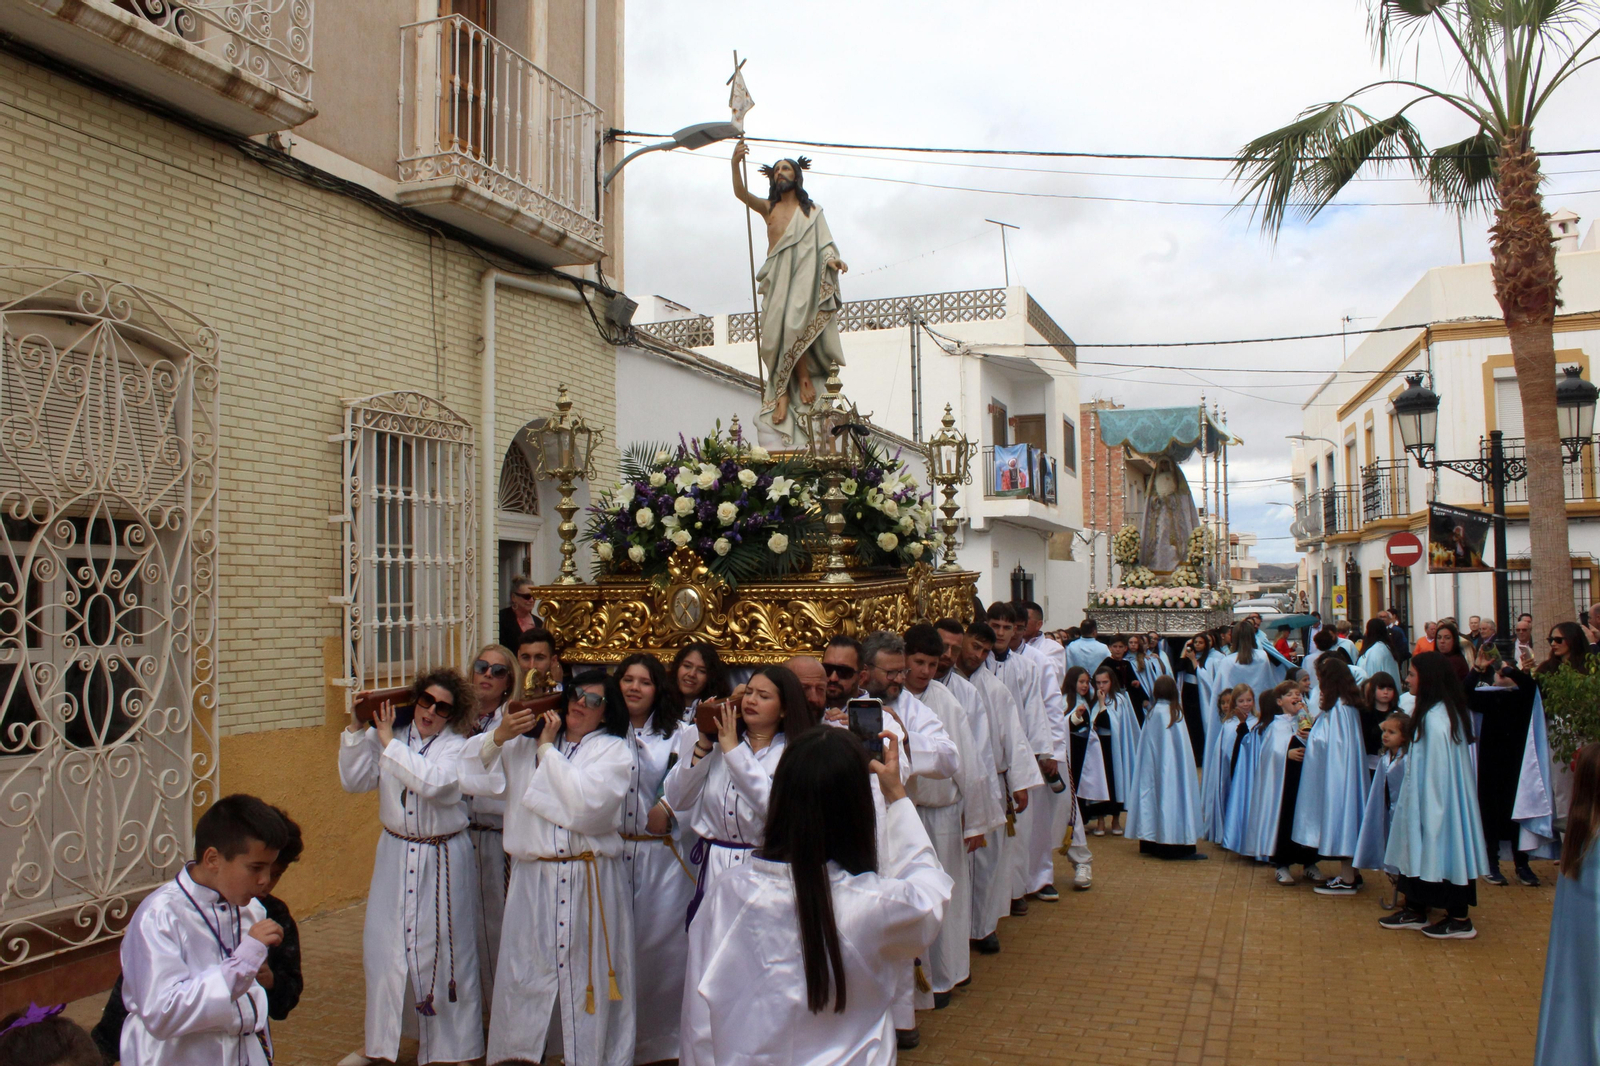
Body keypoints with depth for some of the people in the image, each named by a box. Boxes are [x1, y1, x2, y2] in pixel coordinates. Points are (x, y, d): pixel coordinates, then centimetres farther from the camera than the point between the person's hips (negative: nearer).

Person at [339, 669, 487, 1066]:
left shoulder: (457, 746, -8)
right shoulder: (392, 734, 3)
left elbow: (432, 782, -26)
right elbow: (355, 780, -2)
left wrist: (388, 741, -20)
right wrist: (357, 729, -12)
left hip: (442, 860, -4)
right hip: (395, 854, 4)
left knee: (444, 951, 2)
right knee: (383, 945, 8)